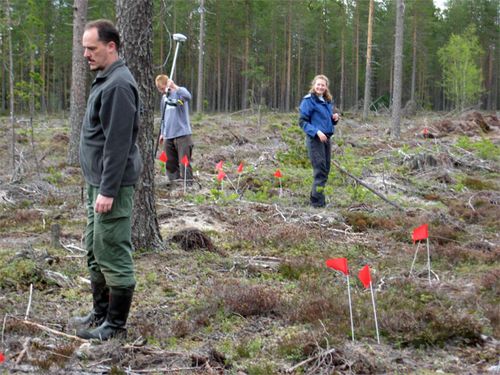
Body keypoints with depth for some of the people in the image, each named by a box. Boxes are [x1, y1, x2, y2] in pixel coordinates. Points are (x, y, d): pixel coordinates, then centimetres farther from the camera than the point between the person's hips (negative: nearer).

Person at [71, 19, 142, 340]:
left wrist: (108, 190, -23)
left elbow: (118, 143, -22)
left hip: (112, 184, -10)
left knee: (113, 254, -4)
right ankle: (101, 312, 27)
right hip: (98, 182, 10)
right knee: (95, 252, 16)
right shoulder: (106, 81, 15)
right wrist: (97, 186, 19)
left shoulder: (118, 85, -17)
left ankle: (116, 325, 4)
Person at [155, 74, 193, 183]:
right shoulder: (164, 97, 15)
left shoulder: (180, 91, -6)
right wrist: (162, 133, 23)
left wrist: (174, 86, -31)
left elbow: (188, 96, -31)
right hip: (168, 137, 7)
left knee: (184, 164, -9)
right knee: (170, 165, 10)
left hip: (182, 134, -7)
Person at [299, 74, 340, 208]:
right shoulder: (309, 100, -7)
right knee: (320, 170, -11)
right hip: (315, 139, -7)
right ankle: (317, 201, -7)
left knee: (325, 169, 8)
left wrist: (334, 118, 1)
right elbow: (302, 121, -10)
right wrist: (316, 132, -22)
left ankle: (315, 197, 19)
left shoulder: (328, 101, 14)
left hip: (327, 138, 7)